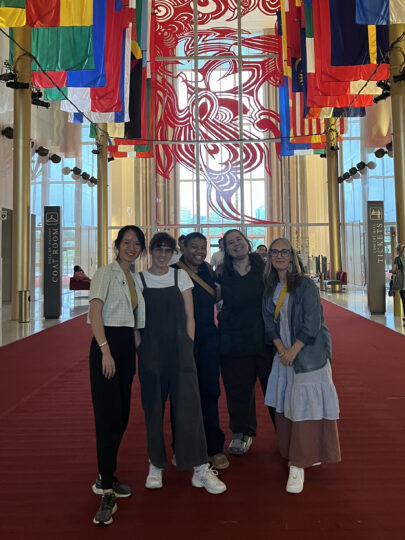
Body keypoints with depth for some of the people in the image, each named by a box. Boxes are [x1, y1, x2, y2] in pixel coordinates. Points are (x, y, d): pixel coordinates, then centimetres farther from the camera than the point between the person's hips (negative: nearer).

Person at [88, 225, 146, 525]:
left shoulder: (134, 278, 16)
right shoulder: (106, 274, -5)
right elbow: (95, 314, -14)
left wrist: (137, 349, 9)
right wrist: (105, 351, -22)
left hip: (127, 347, 7)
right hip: (107, 345, -7)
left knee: (122, 416, 10)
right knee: (109, 416, -10)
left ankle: (106, 477, 25)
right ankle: (107, 492, -5)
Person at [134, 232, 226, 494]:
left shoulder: (181, 276, 7)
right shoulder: (138, 279, 5)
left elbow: (189, 316, 6)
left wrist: (187, 347, -1)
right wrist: (140, 350, -2)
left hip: (180, 349, 0)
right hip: (150, 352, 0)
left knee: (189, 404, -4)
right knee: (153, 408, 7)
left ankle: (200, 469, 4)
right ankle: (156, 465, 23)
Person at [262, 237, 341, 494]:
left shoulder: (305, 284, -8)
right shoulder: (270, 289, 9)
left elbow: (312, 323, -13)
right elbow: (269, 322, 7)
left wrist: (293, 351, -14)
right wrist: (281, 349, -6)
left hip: (308, 352, -6)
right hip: (284, 353, 6)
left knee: (304, 404, -7)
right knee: (285, 404, 8)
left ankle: (298, 466, 2)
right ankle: (307, 454, 26)